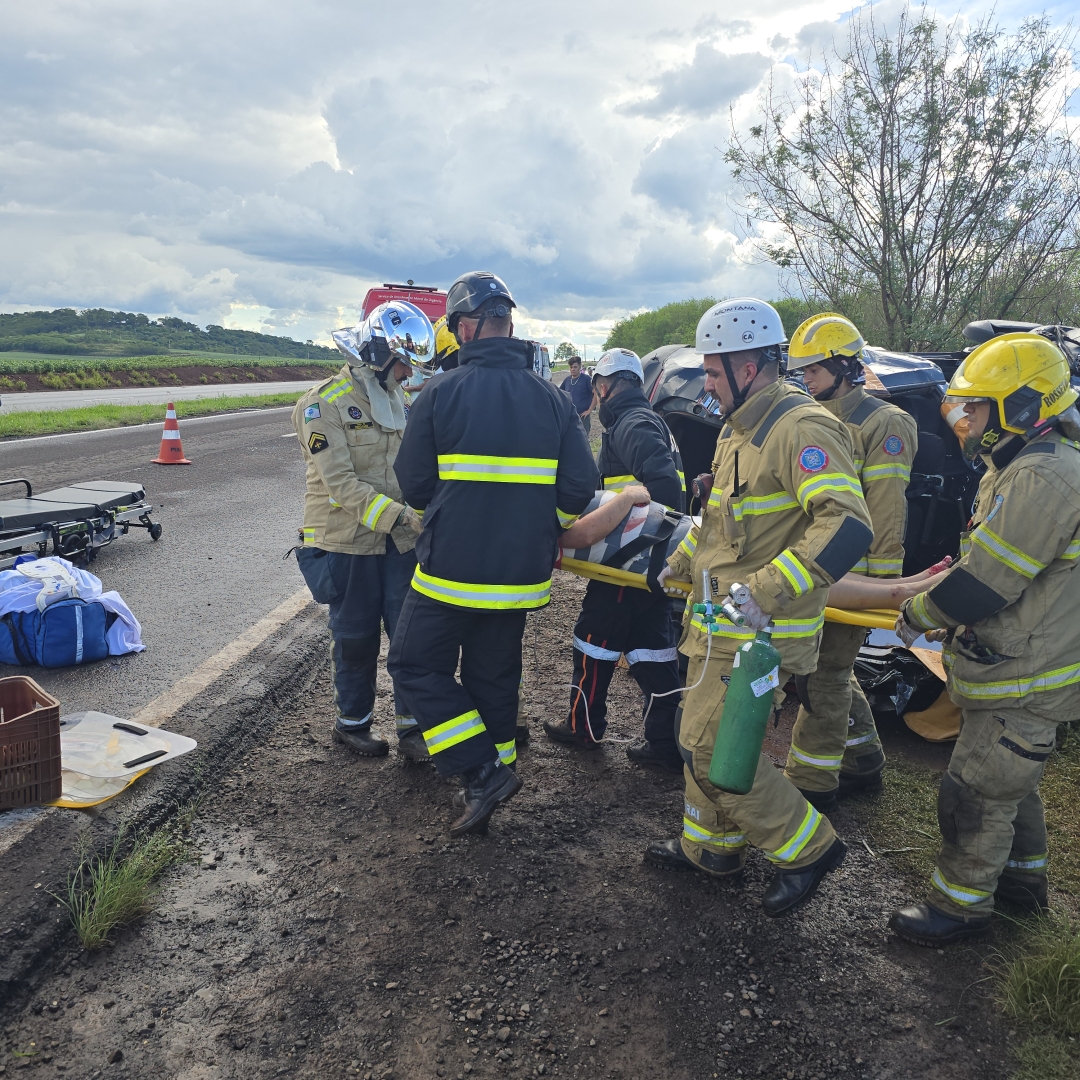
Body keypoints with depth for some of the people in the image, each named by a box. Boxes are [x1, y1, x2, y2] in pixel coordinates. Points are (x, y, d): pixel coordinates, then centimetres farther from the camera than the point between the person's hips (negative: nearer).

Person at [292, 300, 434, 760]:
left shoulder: (396, 400, 10)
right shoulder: (324, 403, -14)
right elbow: (340, 484, -22)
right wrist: (401, 516, -29)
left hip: (399, 541, 6)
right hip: (348, 541, -6)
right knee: (356, 636, 9)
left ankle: (413, 730, 18)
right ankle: (352, 722, 31)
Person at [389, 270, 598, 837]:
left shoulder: (442, 392, -10)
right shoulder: (553, 399, 0)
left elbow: (413, 483, -3)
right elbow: (579, 487, -2)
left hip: (450, 569, -4)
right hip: (521, 575, 5)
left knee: (416, 664, 12)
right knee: (495, 677, 20)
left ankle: (484, 769, 3)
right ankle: (495, 769, 31)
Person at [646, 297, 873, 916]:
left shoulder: (804, 429, -19)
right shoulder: (740, 429, 14)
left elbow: (848, 529, -30)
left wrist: (766, 588, -35)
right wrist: (686, 557, 19)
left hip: (759, 630, -10)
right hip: (721, 621, 10)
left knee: (711, 748, -5)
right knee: (703, 735, 19)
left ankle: (808, 846, 15)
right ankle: (711, 846, 38)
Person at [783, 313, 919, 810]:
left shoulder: (883, 424, -10)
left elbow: (887, 512, -15)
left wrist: (884, 581, -17)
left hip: (850, 576, -8)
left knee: (824, 676, -2)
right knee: (833, 670, 17)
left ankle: (811, 783, 10)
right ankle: (864, 762, 33)